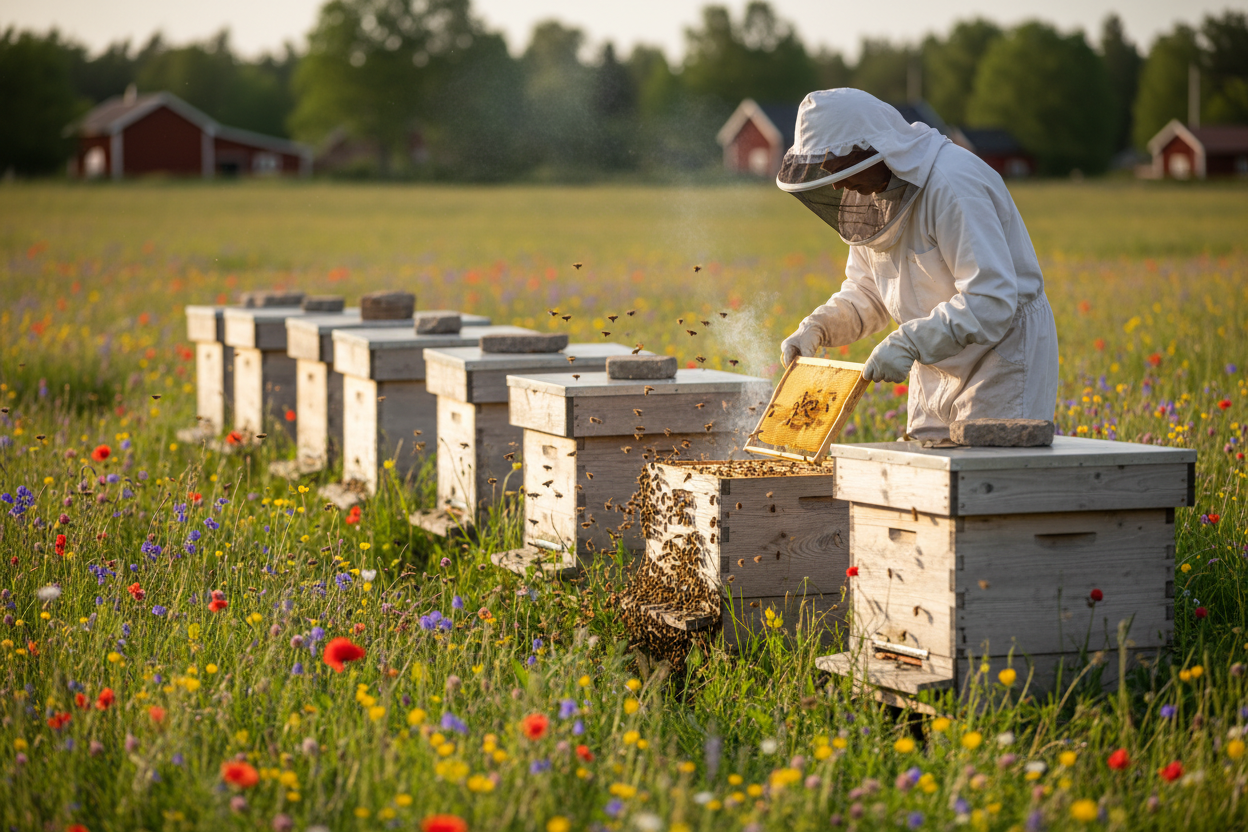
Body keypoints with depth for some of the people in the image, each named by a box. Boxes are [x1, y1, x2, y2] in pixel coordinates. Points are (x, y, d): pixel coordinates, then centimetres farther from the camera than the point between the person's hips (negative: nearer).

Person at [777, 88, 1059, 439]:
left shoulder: (952, 184, -26)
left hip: (1005, 356, -8)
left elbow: (992, 300, -31)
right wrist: (817, 328, -6)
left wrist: (910, 343, -38)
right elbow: (866, 291, 12)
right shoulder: (873, 189, 1)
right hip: (939, 366, 8)